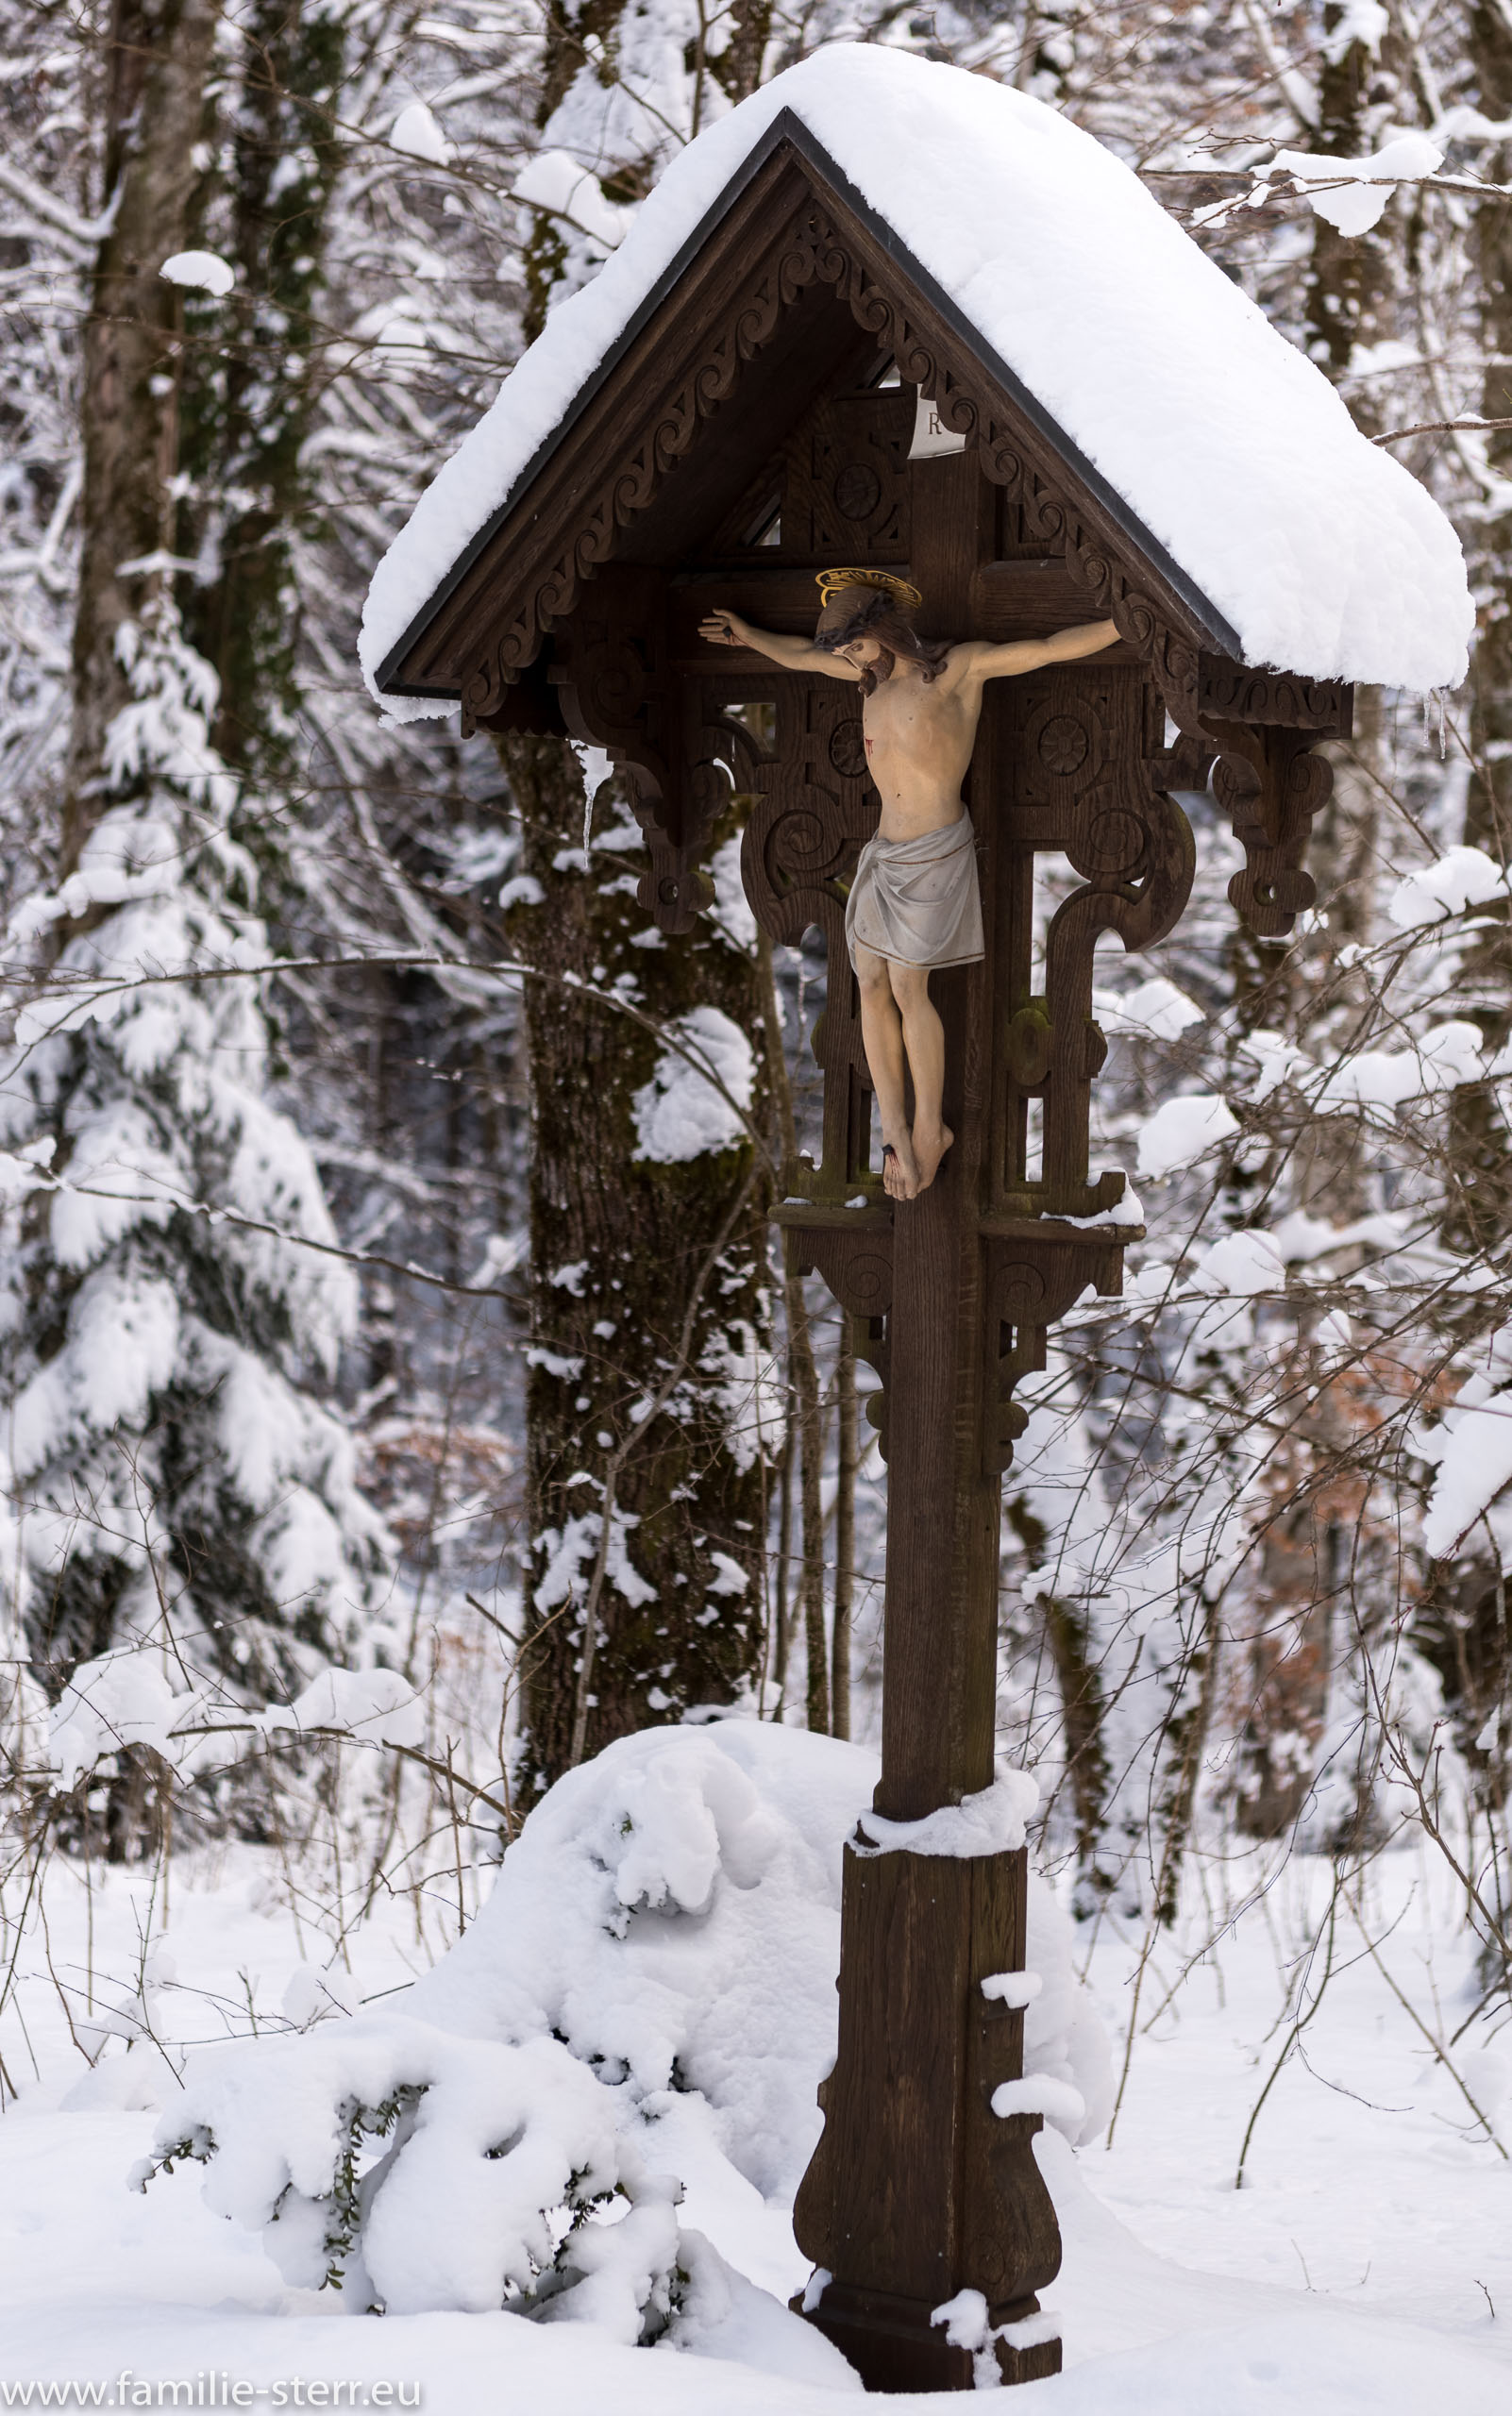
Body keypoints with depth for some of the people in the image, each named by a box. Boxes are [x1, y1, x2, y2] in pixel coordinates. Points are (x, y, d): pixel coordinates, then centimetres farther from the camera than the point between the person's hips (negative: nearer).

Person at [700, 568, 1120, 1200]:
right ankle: (895, 1131, 3)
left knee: (908, 985, -10)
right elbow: (801, 654, 28)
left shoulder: (960, 666, -8)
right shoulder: (876, 672, 11)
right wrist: (748, 636, 38)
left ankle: (930, 1129, 2)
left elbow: (1052, 647, -12)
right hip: (884, 851, 7)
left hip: (935, 851, -7)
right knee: (871, 983, 0)